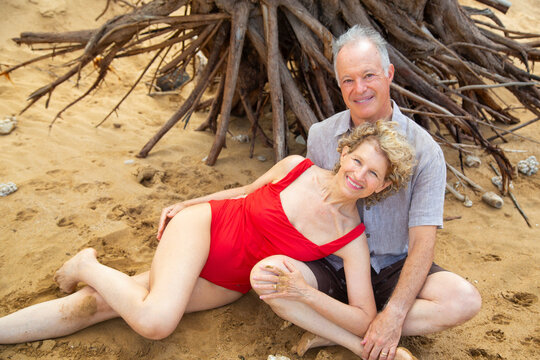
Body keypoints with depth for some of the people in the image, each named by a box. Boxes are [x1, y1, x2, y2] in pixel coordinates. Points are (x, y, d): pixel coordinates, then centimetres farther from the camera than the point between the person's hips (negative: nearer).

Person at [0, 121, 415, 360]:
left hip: (228, 285, 1)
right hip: (207, 225, 0)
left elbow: (364, 317, -17)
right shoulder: (296, 167, -11)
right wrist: (187, 203, 11)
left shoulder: (352, 240, -14)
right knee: (155, 318, -25)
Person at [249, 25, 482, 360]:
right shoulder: (320, 136, -2)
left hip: (392, 270, 0)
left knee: (464, 299, -27)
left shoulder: (423, 150, -10)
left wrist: (394, 314, -26)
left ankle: (334, 332, -20)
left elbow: (423, 242, -13)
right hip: (332, 267, 1)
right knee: (265, 275, -26)